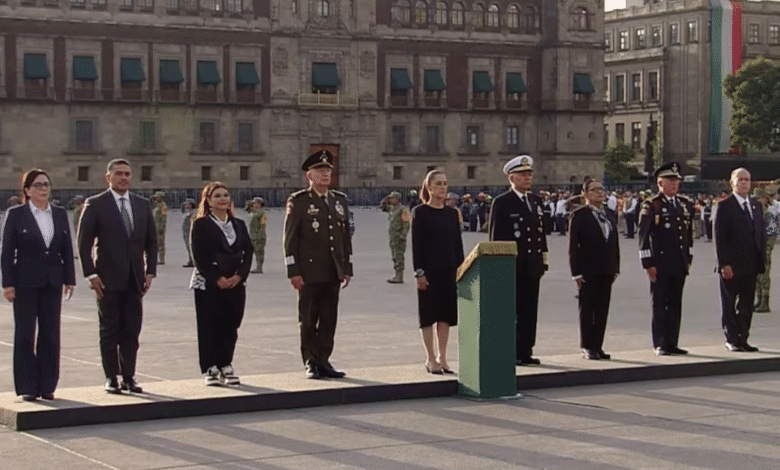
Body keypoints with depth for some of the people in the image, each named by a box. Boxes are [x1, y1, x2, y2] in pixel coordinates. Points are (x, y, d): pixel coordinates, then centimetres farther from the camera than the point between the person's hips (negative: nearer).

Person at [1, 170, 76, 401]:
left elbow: (67, 249, 10)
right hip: (25, 282, -3)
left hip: (52, 282, 4)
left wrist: (69, 279, 4)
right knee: (25, 334, 2)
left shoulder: (60, 214, 8)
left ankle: (47, 386, 11)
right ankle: (27, 387, 6)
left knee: (50, 334, 5)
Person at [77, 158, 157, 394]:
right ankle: (111, 378, 9)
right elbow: (84, 243, -3)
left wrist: (150, 272, 4)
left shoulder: (143, 205, 10)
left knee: (132, 331, 5)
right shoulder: (95, 205, -2)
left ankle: (129, 377, 12)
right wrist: (91, 274, -9)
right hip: (109, 279, -4)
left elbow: (151, 241, 13)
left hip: (135, 279, 4)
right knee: (109, 331, 2)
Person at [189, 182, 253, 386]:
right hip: (208, 285, -4)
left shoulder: (239, 224, 14)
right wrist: (217, 279, -15)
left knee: (231, 325, 4)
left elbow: (248, 251, 7)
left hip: (236, 283, 4)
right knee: (209, 327, -2)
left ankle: (226, 366, 13)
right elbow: (198, 256, -9)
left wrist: (239, 276, -8)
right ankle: (211, 369, 4)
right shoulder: (200, 225, -2)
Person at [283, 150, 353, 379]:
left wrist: (347, 268, 12)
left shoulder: (340, 200, 13)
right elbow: (290, 238, -6)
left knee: (329, 319, 7)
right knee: (308, 320, 1)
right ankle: (311, 363, 9)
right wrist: (293, 271, -12)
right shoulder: (298, 201, -3)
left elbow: (346, 236, 17)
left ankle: (324, 361, 15)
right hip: (309, 272, -5)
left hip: (333, 273, 5)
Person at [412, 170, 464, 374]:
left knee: (446, 313, 7)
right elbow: (416, 244, -7)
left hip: (449, 270, 5)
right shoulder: (420, 212, -4)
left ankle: (442, 358, 15)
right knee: (429, 312, 1)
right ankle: (431, 359, 9)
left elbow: (458, 243, 11)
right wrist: (419, 272, -13)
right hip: (429, 270, -5)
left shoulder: (452, 213, 9)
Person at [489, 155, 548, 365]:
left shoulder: (536, 201, 14)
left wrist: (543, 261, 12)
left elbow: (541, 232, 17)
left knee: (529, 311, 8)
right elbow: (495, 236, -8)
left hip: (532, 266, 6)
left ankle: (525, 351, 14)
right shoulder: (502, 203, -6)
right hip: (511, 266, -6)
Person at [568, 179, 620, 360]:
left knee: (602, 310, 7)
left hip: (606, 271, 6)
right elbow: (573, 245, -8)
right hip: (588, 271, -6)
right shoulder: (579, 215, -5)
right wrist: (576, 272, -13)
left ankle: (598, 346, 13)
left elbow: (614, 243, 16)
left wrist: (615, 268, 9)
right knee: (587, 309, 0)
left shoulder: (608, 216, 15)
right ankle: (587, 347, 6)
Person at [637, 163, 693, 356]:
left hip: (679, 265, 6)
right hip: (660, 264, -6)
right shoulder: (651, 205, -6)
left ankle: (672, 343, 14)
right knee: (659, 305, -1)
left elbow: (689, 233, 19)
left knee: (675, 305, 8)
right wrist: (648, 263, -12)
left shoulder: (685, 204, 13)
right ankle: (659, 345, 3)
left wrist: (688, 259, 13)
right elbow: (643, 236, -8)